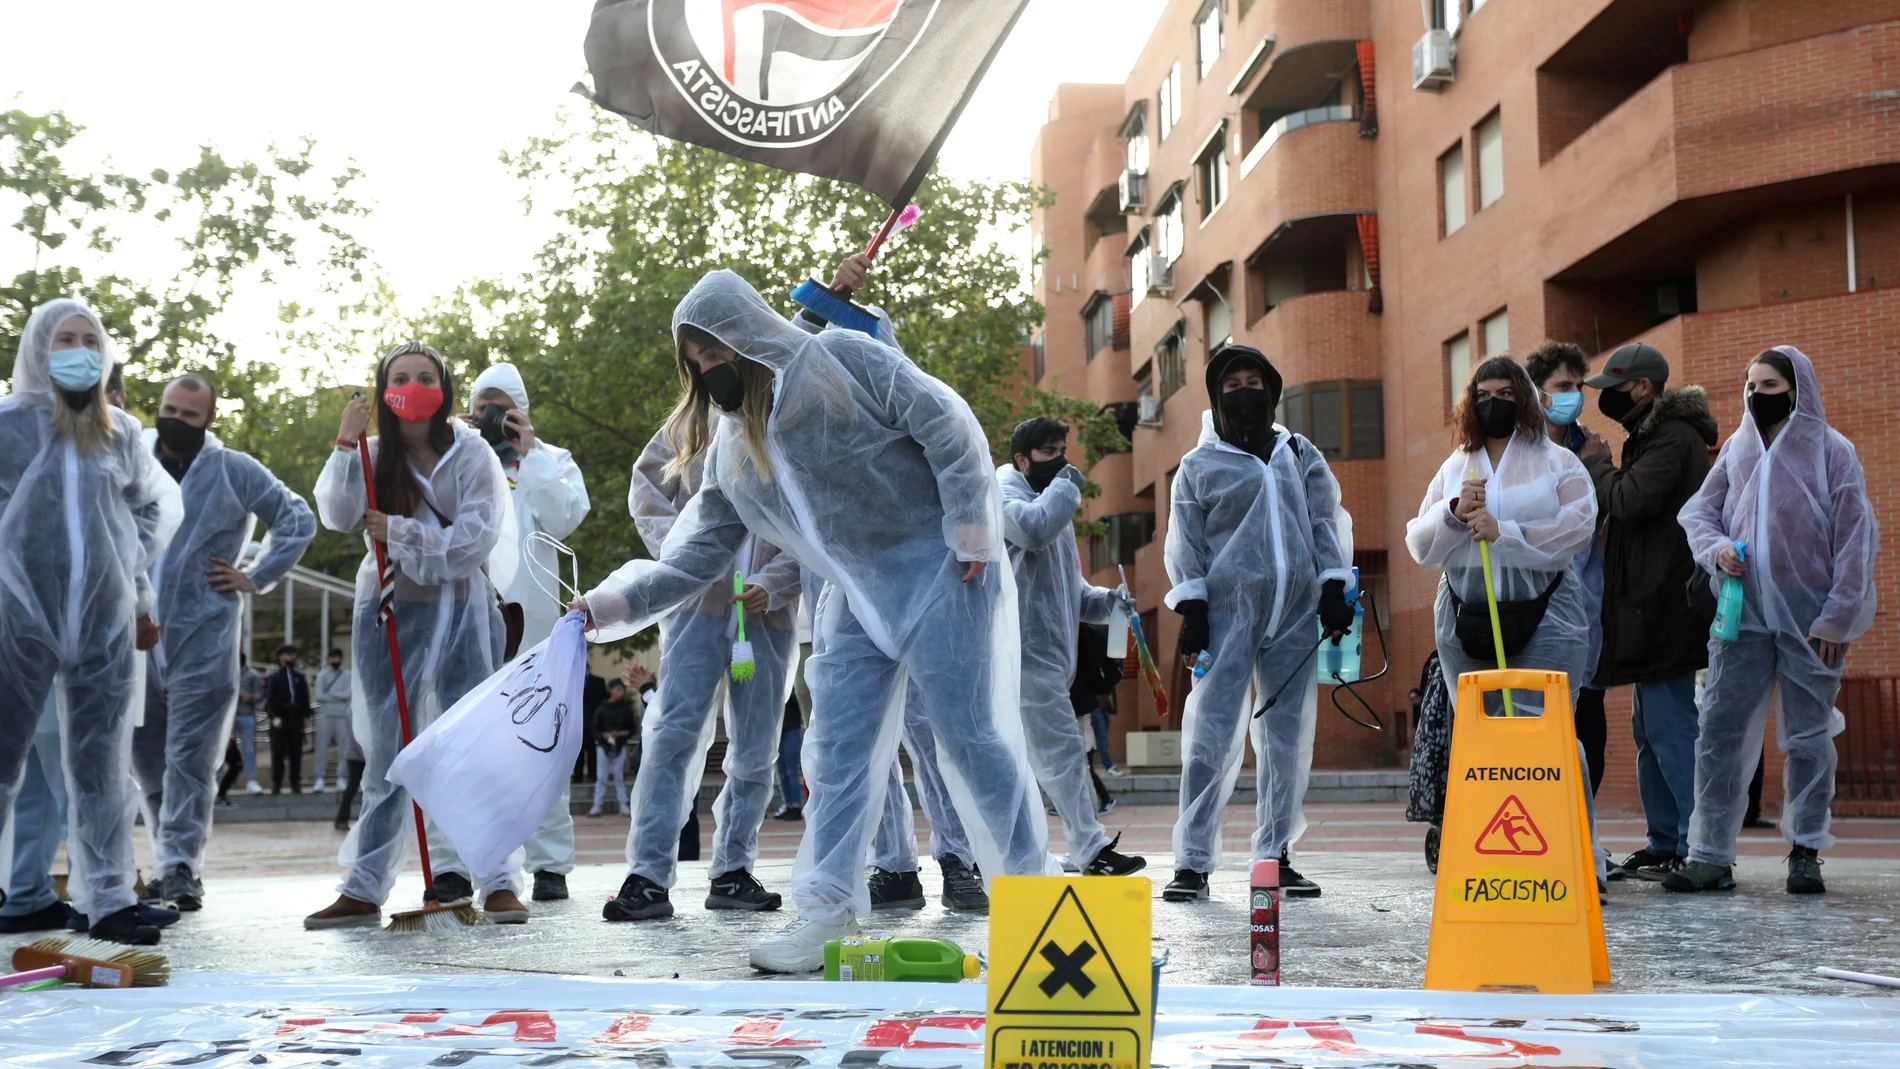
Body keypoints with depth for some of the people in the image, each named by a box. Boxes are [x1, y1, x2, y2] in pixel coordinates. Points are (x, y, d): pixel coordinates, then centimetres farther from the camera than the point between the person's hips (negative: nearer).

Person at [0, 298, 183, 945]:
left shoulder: (120, 432, 10)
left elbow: (161, 504, 24)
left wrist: (136, 565, 16)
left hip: (107, 619, 3)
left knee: (100, 761, 5)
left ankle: (110, 900, 8)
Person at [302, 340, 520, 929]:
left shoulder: (471, 454, -1)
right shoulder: (373, 456, 6)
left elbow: (476, 537, -10)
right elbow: (338, 516, -10)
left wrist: (399, 532, -12)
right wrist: (345, 445, -16)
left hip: (463, 612, -2)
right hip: (390, 614, 3)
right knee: (388, 752, 8)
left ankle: (499, 884, -1)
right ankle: (364, 889, 12)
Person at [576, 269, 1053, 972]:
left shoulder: (839, 357, -7)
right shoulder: (730, 450, 12)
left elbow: (945, 424, -10)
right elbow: (696, 554, 11)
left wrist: (971, 533, -15)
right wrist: (608, 605, 0)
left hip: (936, 570, -6)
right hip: (855, 600, 7)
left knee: (970, 732, -5)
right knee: (836, 749, 3)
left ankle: (1030, 883, 9)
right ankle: (828, 911, 10)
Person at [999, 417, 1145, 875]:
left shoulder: (1054, 504, 27)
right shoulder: (1006, 496, -2)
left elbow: (1071, 590, 30)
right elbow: (1034, 528, -27)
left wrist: (1106, 601, 9)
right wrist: (1067, 485, -10)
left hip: (1050, 653, 10)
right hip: (1025, 649, -10)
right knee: (1063, 748, -14)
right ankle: (1091, 850, -16)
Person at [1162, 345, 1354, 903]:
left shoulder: (1301, 454, 17)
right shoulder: (1199, 465, 8)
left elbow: (1327, 522, 15)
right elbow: (1185, 543, 4)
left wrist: (1333, 588, 4)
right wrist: (1192, 609, -4)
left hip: (1295, 612, 3)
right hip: (1229, 610, -3)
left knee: (1289, 738, 4)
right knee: (1212, 736, -8)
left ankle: (1276, 857, 13)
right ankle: (1192, 861, -5)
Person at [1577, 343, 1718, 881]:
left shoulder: (1672, 438, -12)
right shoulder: (1655, 435, 20)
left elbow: (1630, 500, -23)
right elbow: (1627, 506, 22)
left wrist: (1596, 462, -6)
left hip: (1665, 607, -11)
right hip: (1652, 606, 11)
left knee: (1669, 726, -11)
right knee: (1651, 729, 13)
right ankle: (1665, 846, 19)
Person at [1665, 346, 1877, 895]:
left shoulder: (1831, 450, 0)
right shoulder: (1737, 449, 11)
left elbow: (1856, 537, -3)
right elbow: (1698, 510, 14)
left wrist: (1838, 616, -10)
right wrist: (1716, 549, -9)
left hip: (1810, 616, -3)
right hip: (1744, 612, 3)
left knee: (1808, 736, 5)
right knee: (1719, 731, -2)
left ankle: (1805, 852, 16)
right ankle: (1710, 855, 2)